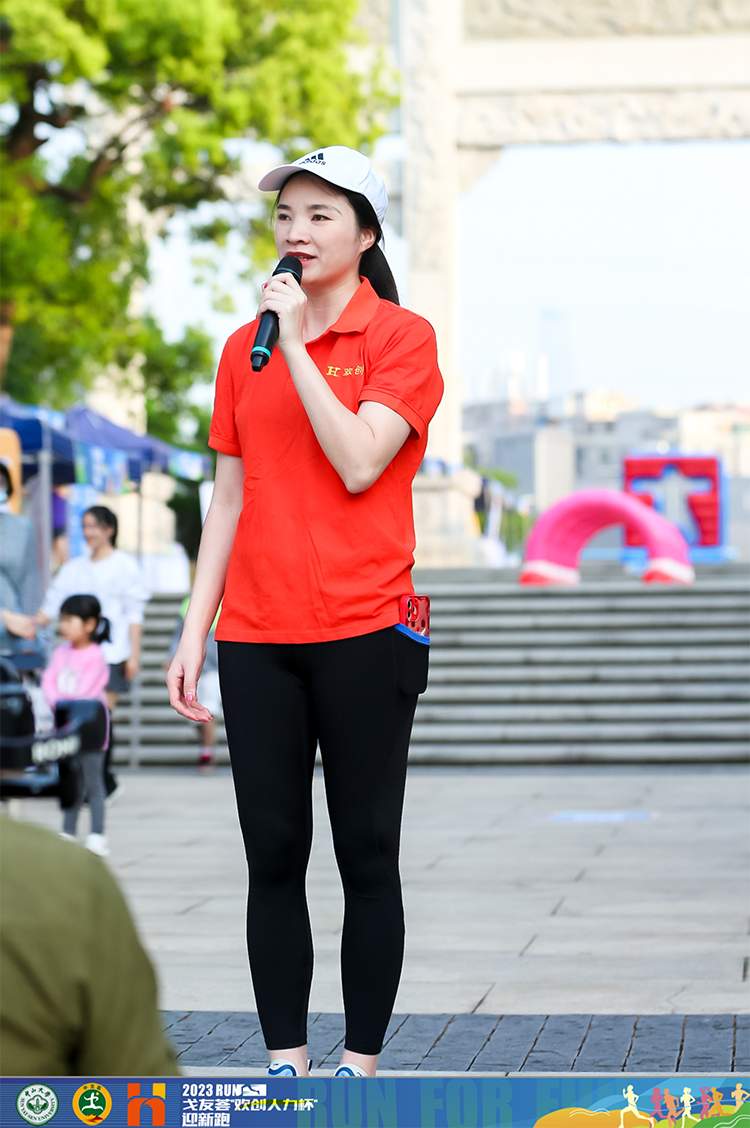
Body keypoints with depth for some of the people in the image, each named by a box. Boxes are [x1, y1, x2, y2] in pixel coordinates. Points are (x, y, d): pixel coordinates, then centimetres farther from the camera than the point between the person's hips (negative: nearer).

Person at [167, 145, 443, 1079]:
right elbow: (230, 498, 14)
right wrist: (194, 632, 10)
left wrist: (296, 346, -13)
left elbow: (357, 463, -15)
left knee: (367, 857, 2)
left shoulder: (403, 337, -1)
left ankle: (361, 1065, 10)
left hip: (364, 633, -4)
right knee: (273, 859, 5)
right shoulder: (245, 347, 12)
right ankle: (285, 1064, 13)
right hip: (256, 635, 4)